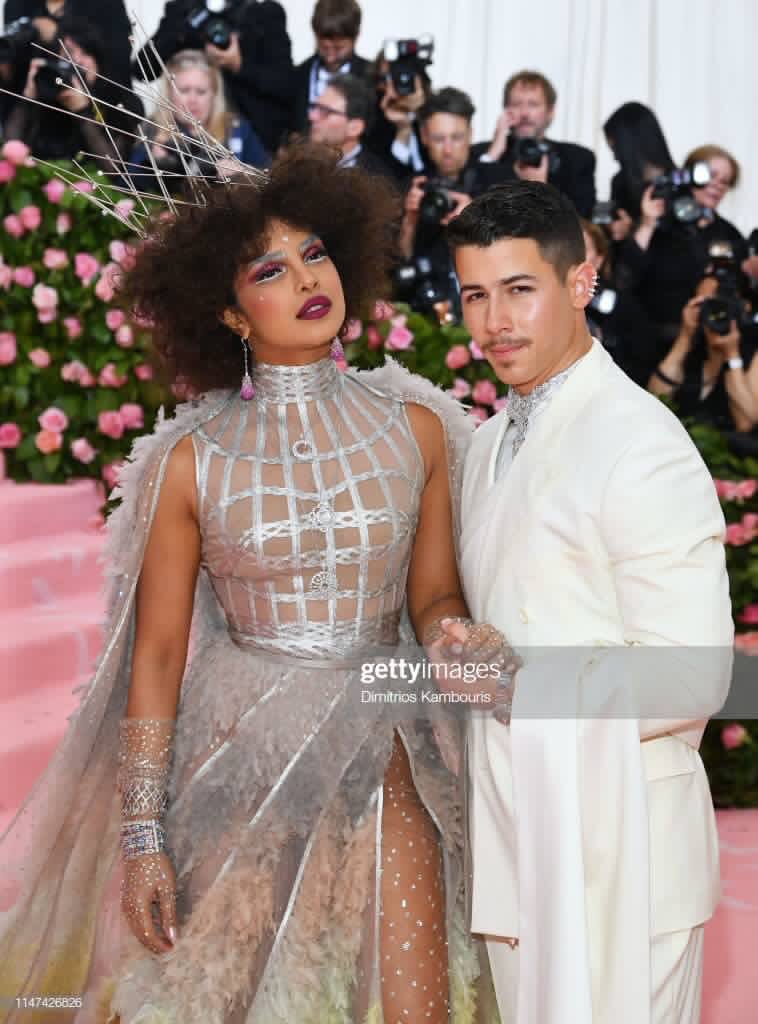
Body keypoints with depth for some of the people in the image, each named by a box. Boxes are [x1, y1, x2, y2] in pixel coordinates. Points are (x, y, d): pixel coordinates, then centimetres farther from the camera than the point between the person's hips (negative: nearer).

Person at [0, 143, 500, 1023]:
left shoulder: (414, 426, -1)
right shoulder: (191, 461, -8)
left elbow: (433, 598, 6)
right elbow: (156, 653, -4)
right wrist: (142, 836, -6)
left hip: (380, 748, 2)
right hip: (238, 751, -2)